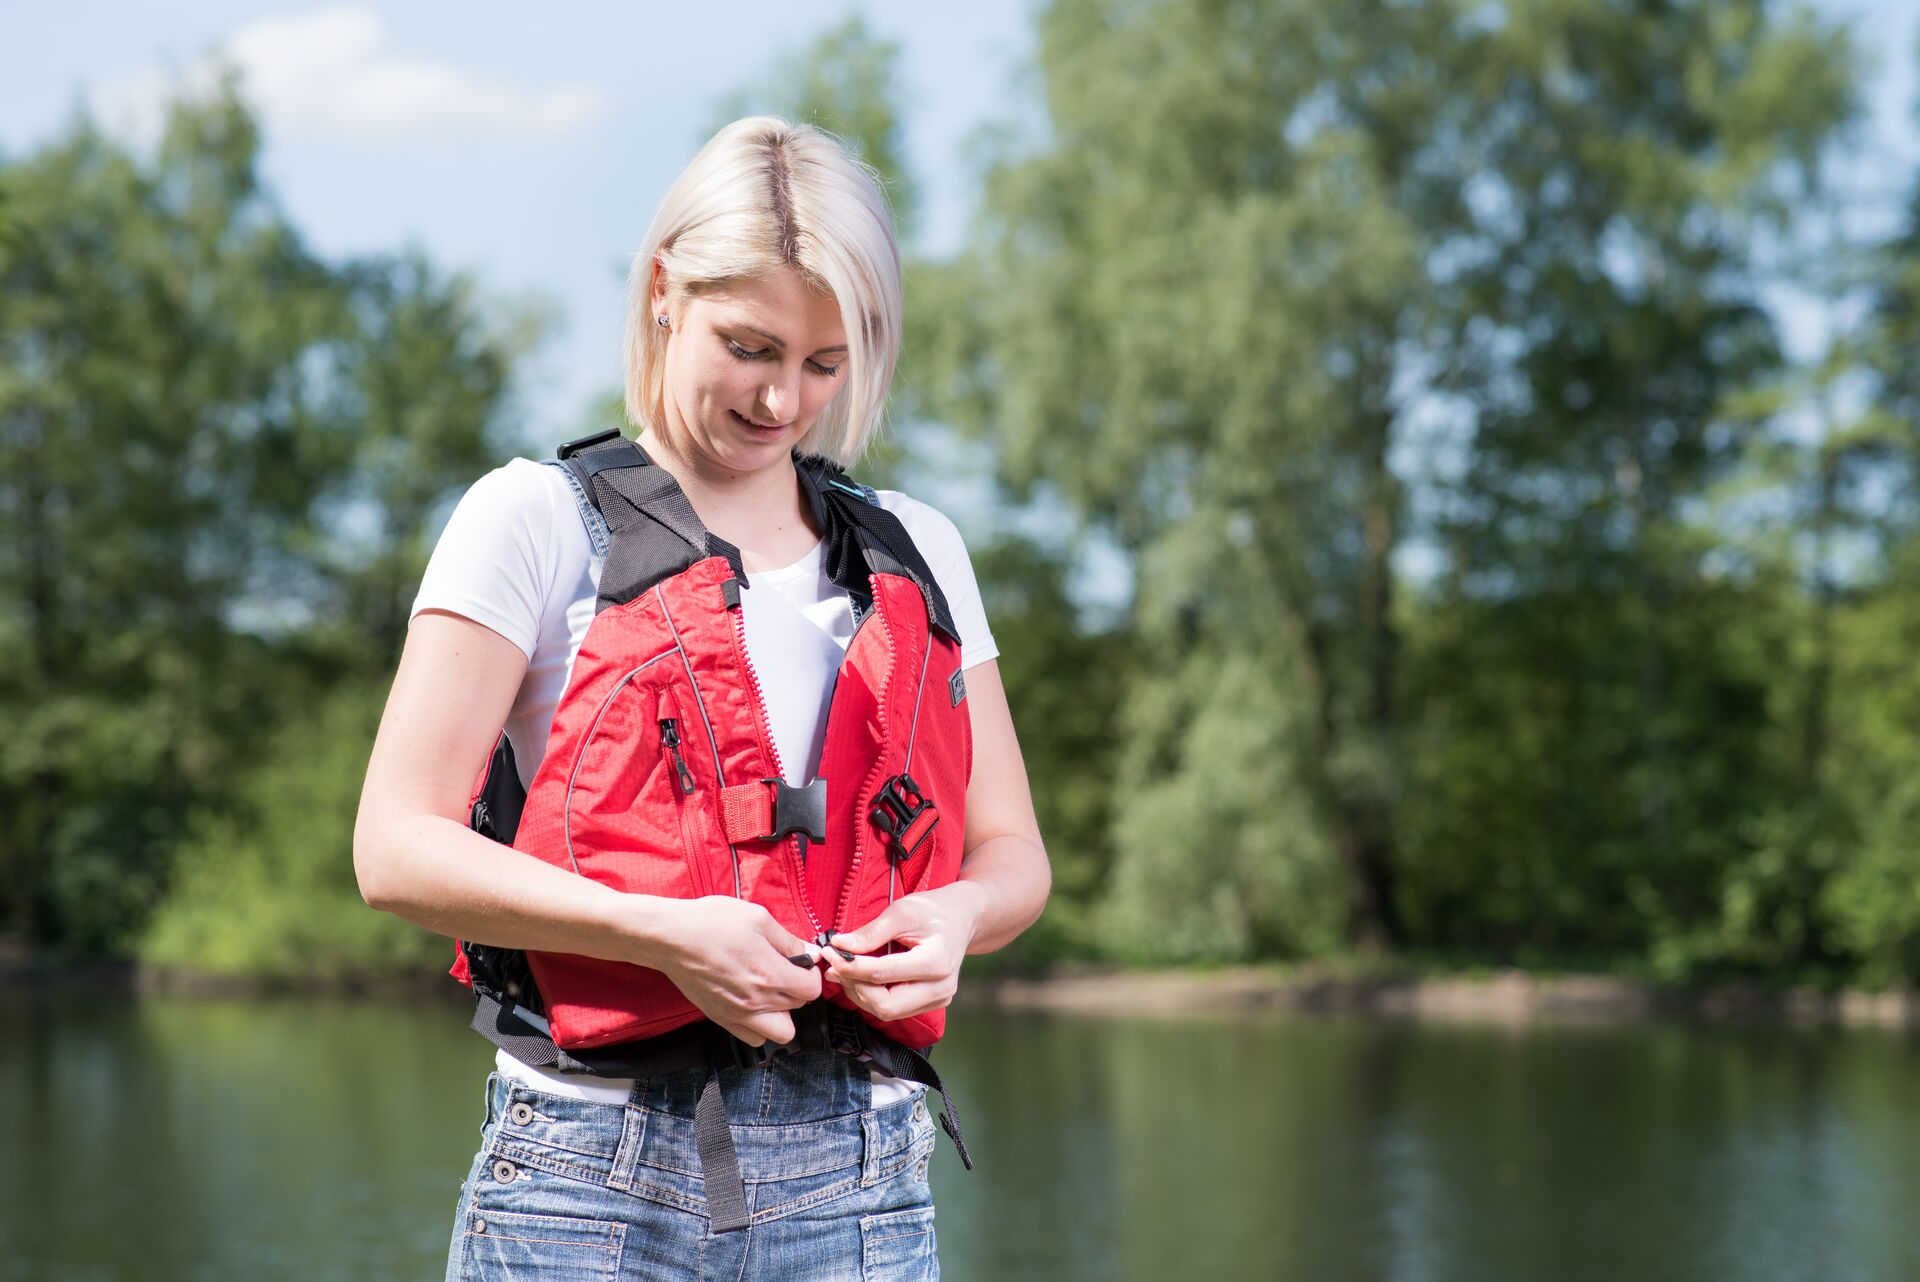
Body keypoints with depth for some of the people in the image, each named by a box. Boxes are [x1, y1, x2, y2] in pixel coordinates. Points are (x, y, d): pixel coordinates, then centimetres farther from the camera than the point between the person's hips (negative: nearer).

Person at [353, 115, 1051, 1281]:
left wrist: (958, 912, -7)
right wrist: (662, 931, -18)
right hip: (596, 1171, -3)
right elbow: (398, 848, -5)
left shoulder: (914, 552, 14)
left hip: (851, 1178, 3)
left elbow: (1013, 853, 17)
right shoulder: (539, 520, 2)